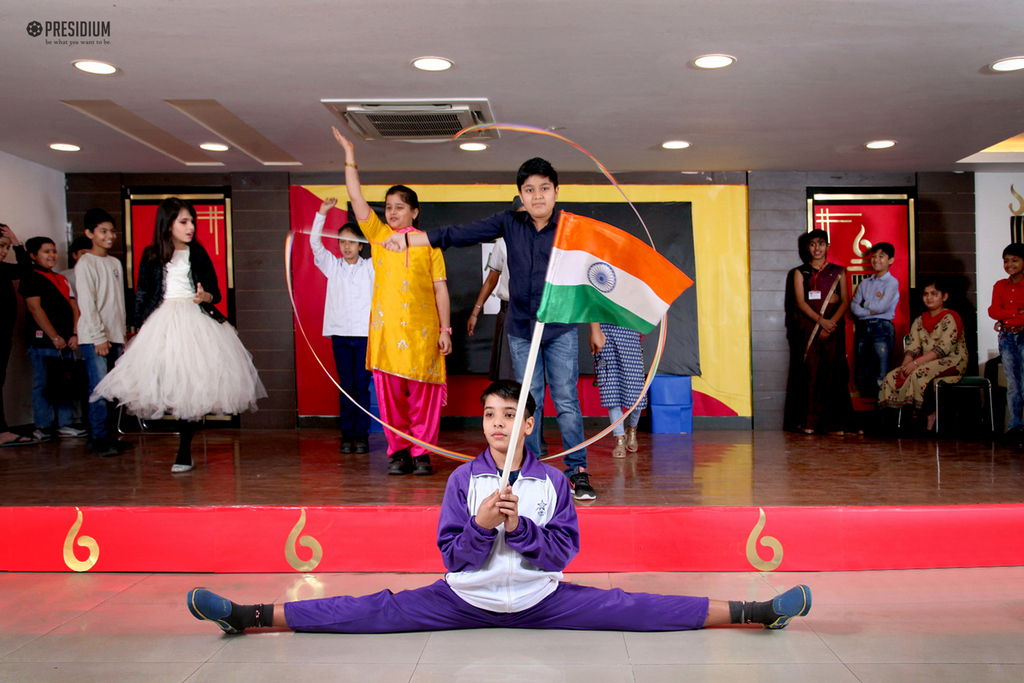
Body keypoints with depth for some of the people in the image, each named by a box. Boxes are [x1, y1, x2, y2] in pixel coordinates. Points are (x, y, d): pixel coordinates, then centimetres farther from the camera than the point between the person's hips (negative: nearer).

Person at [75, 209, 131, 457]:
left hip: (114, 335, 6)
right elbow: (87, 303, -9)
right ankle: (99, 439, -6)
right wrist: (98, 337, -13)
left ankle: (105, 436, 11)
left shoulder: (115, 263, 17)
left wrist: (122, 334, 14)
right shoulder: (85, 263, -4)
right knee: (99, 386, -10)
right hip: (94, 337, -6)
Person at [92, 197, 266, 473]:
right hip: (162, 323, 1)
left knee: (191, 386, -1)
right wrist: (140, 326, 5)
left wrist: (205, 297, -15)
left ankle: (184, 453, 7)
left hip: (195, 323, 0)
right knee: (167, 384, -11)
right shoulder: (151, 256, 6)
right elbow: (141, 295, 10)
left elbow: (215, 291, 7)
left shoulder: (198, 253, 7)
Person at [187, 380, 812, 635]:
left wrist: (519, 526, -18)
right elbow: (451, 553, -3)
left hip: (542, 599, 0)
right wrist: (481, 524, -21)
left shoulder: (552, 480, -1)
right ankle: (248, 615, -14)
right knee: (374, 613, -12)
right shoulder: (464, 478, 0)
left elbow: (565, 550, -5)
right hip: (466, 598, 1)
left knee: (631, 610, -13)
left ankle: (757, 611, -13)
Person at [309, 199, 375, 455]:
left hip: (365, 334, -1)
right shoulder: (333, 266, 10)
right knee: (346, 386, 3)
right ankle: (347, 434, 9)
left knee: (362, 386, -1)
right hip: (340, 333, 1)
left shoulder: (371, 267, 8)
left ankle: (362, 434, 5)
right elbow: (315, 244, 1)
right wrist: (322, 213, -10)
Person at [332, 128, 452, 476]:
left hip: (423, 328, -1)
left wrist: (445, 329, 1)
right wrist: (349, 155, 4)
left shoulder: (428, 243, 9)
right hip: (386, 326, 1)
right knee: (389, 390, 2)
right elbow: (356, 198, 7)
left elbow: (440, 288, 6)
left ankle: (421, 452, 10)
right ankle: (398, 451, 14)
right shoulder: (379, 235, 13)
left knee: (423, 392, 0)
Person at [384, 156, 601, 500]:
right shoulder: (510, 223, 0)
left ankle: (577, 472, 7)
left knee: (566, 401, -2)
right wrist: (408, 239, -9)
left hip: (561, 329, -2)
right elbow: (460, 234, -3)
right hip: (521, 329, 2)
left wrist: (595, 328, 6)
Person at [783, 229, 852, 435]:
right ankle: (808, 422, -5)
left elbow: (845, 301, 5)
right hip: (808, 325, -1)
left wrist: (832, 322, -12)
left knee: (832, 372, -4)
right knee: (810, 371, -6)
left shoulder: (838, 272, 13)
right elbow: (800, 302, -2)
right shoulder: (800, 273, 9)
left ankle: (832, 424, -2)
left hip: (833, 326, 1)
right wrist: (821, 320, -15)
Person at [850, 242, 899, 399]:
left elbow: (882, 306, -13)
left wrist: (864, 303, 2)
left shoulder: (892, 282, 0)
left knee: (881, 378, -8)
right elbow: (853, 307, 4)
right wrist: (872, 310, -10)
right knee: (862, 375, 7)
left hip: (882, 328, -5)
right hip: (863, 328, 5)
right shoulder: (865, 283, 15)